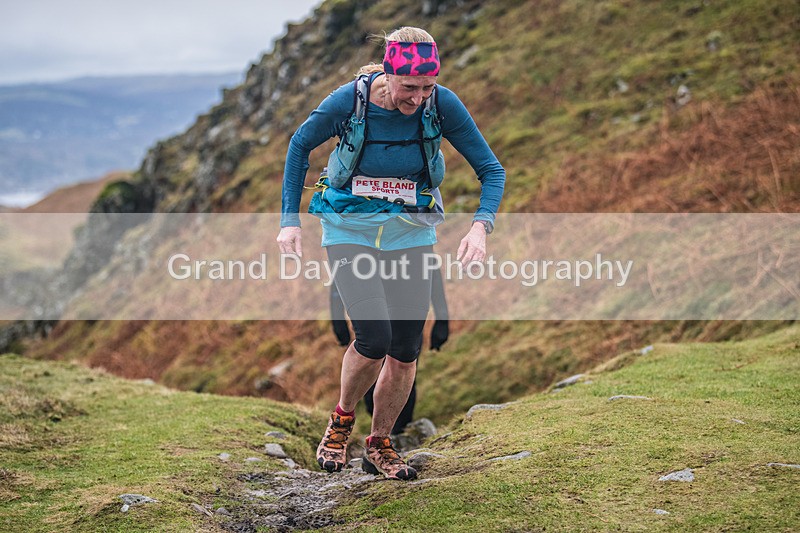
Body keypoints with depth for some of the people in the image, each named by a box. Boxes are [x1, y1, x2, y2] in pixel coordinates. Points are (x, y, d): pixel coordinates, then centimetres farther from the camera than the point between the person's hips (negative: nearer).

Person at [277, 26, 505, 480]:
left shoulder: (443, 104, -17)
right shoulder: (349, 101, -20)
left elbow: (492, 170, -9)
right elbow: (300, 145, -1)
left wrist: (481, 226, -27)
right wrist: (290, 219, -5)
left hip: (411, 233, 2)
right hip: (350, 229, -2)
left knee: (406, 349, 2)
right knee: (374, 340, -17)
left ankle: (380, 445, 25)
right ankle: (342, 421, 13)